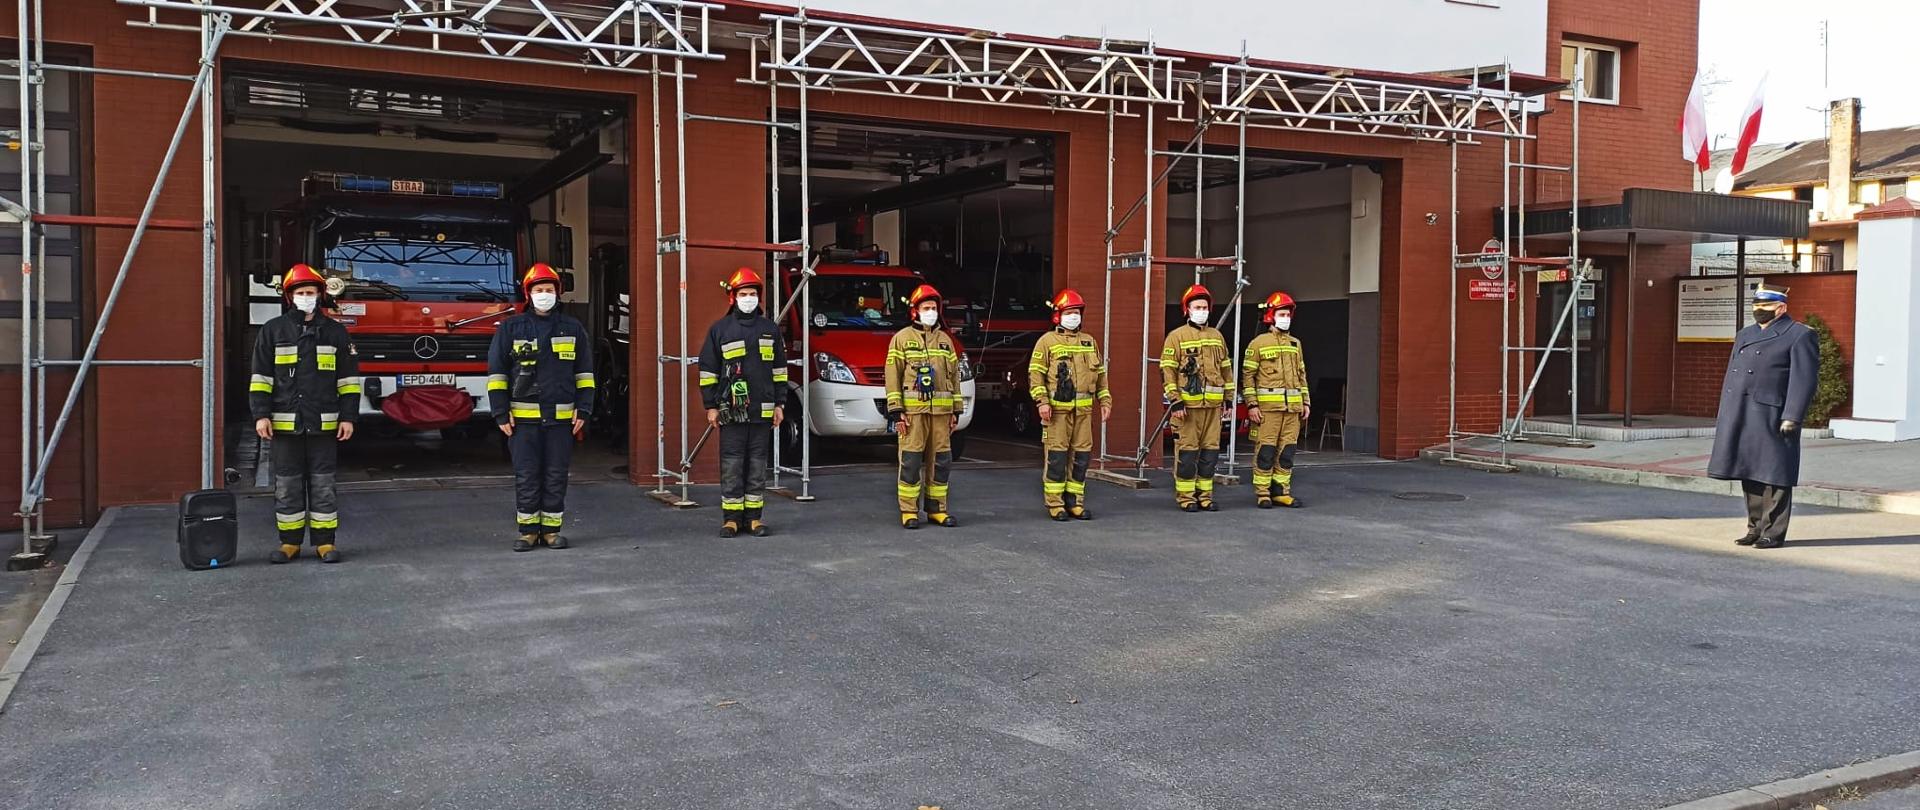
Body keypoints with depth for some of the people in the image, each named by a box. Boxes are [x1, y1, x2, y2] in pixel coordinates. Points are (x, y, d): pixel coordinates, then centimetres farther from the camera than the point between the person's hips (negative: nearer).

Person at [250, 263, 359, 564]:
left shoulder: (336, 332, 5)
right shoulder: (273, 331, 5)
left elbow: (348, 378, 5)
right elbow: (261, 376, 3)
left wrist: (348, 417, -2)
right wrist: (261, 415, -5)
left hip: (323, 424, 0)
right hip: (284, 424, 1)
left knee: (322, 484, 4)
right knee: (286, 485, 6)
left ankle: (325, 542, 11)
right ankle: (290, 542, 16)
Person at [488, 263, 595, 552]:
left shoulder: (572, 328, 8)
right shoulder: (510, 328, 4)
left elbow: (584, 372, 11)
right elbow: (497, 372, 4)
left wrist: (583, 410, 3)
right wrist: (501, 413, -3)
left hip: (561, 418, 1)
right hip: (523, 418, -1)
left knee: (556, 476, 6)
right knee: (526, 477, 2)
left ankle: (552, 529, 15)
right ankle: (527, 530, 11)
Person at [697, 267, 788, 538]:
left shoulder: (770, 329, 10)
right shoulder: (720, 329, 3)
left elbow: (779, 370, 13)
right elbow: (708, 370, 3)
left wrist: (779, 404, 8)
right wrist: (711, 406, -1)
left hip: (762, 411, 2)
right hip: (731, 411, -2)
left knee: (758, 465, 6)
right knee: (731, 465, -1)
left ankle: (754, 517, 13)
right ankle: (731, 518, 6)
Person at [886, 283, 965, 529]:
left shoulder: (945, 340, 15)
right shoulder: (902, 338, 1)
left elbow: (954, 375, 17)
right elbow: (893, 376, -4)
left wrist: (956, 410, 12)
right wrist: (896, 411, -10)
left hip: (941, 411, 5)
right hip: (913, 410, -5)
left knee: (941, 461, 6)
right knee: (911, 461, -4)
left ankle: (936, 509, 15)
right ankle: (908, 511, 2)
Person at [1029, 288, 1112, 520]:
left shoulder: (1089, 342, 18)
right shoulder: (1047, 341, 2)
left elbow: (1100, 373, 21)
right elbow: (1036, 373, -4)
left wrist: (1105, 400, 13)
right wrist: (1042, 401, -14)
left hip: (1083, 409, 5)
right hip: (1057, 408, -5)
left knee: (1081, 455, 6)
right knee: (1056, 455, -5)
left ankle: (1075, 501, 15)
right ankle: (1055, 504, 2)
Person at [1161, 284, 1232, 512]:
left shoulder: (1216, 336, 15)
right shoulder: (1176, 336, -2)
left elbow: (1226, 369, 20)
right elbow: (1167, 371, -8)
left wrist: (1229, 398, 16)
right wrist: (1175, 401, -14)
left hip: (1213, 404, 5)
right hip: (1187, 404, -5)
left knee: (1210, 451, 8)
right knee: (1187, 451, -3)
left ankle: (1205, 495, 16)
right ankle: (1185, 497, 5)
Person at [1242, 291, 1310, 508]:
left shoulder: (1295, 343, 16)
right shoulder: (1258, 343, -1)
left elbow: (1301, 374, 21)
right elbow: (1247, 375, -4)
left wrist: (1306, 402, 14)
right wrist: (1251, 404, -11)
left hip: (1292, 407, 5)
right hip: (1268, 406, -5)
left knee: (1287, 450, 6)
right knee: (1265, 450, -4)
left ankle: (1281, 491, 14)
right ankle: (1262, 493, 1)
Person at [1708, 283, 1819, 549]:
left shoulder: (1800, 335, -3)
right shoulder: (1745, 335, 19)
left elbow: (1803, 380, -11)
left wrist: (1792, 418, -18)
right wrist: (1725, 417, 14)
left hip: (1772, 418, -7)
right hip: (1741, 417, 7)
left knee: (1773, 476, -2)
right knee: (1749, 474, 11)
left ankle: (1773, 533, 4)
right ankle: (1756, 528, 20)